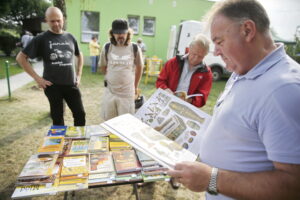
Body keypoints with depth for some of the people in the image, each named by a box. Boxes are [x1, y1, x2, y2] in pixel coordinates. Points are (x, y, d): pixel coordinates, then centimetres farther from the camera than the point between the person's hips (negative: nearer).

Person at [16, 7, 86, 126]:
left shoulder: (70, 37, 7)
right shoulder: (42, 39, -3)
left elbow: (79, 55, 22)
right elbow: (21, 57, -1)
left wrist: (79, 75, 11)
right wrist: (37, 78, -8)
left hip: (71, 84, 3)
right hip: (52, 85, -3)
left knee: (80, 114, 5)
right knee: (58, 118, 8)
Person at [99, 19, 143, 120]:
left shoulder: (135, 49, -5)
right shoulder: (107, 48, -2)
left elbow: (139, 67, 9)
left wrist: (135, 86, 16)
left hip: (127, 93, -1)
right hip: (109, 92, 2)